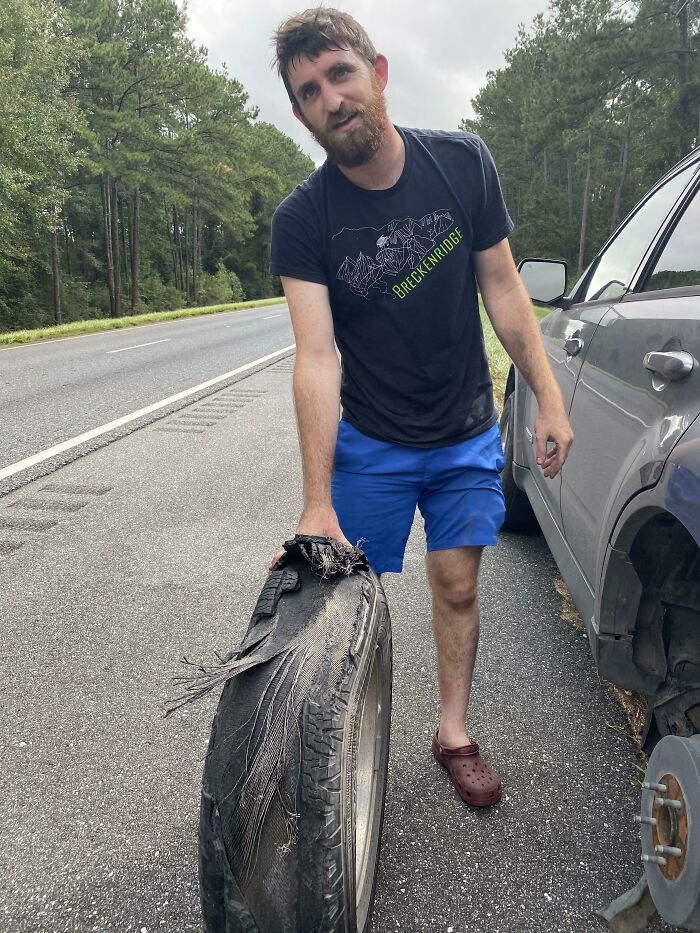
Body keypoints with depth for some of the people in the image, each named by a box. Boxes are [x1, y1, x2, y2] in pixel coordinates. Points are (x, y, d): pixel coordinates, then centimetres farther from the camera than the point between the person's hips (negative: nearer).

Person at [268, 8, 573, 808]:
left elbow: (501, 285, 0)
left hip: (467, 434, 2)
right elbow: (316, 358, -23)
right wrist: (318, 503, -30)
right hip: (369, 442, -2)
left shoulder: (463, 164, -8)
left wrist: (548, 397, -3)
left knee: (457, 586, 8)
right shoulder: (303, 221, -15)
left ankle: (453, 733, 27)